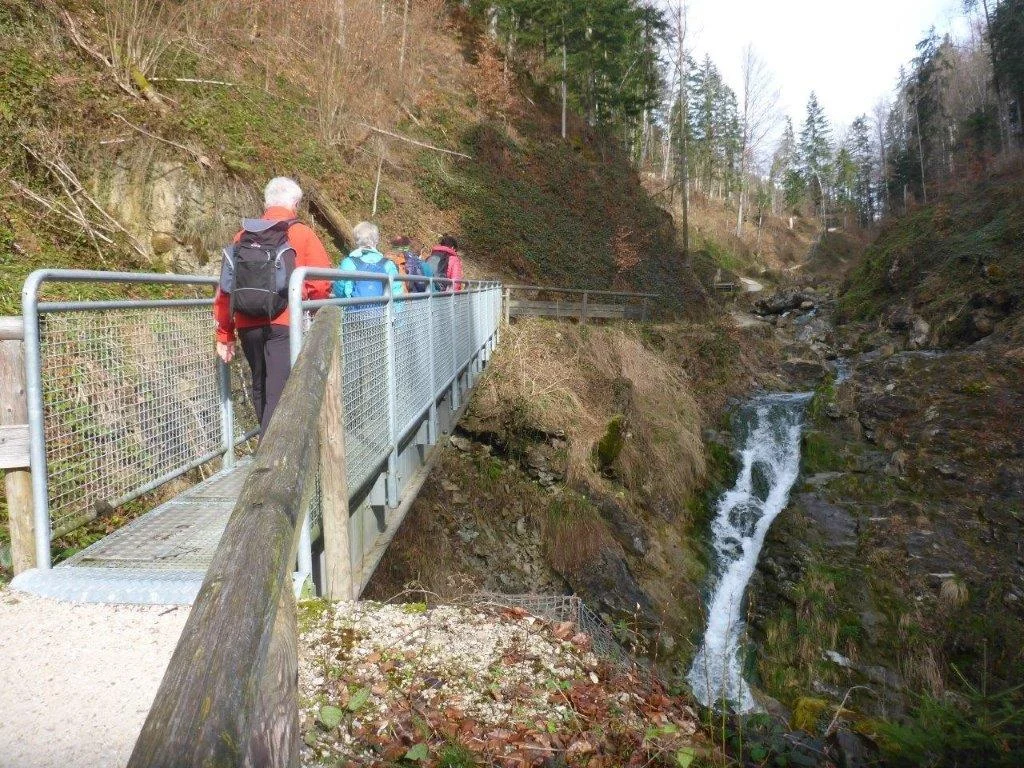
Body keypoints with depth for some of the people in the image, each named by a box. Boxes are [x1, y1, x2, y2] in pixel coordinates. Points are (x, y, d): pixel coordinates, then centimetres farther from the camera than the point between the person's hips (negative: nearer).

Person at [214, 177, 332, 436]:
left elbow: (225, 288, 9)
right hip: (284, 326, -5)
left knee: (260, 390, 21)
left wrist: (224, 335, 14)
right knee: (278, 394, -6)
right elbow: (321, 283, -9)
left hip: (248, 327, 5)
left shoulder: (242, 237, 12)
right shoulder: (301, 234, -1)